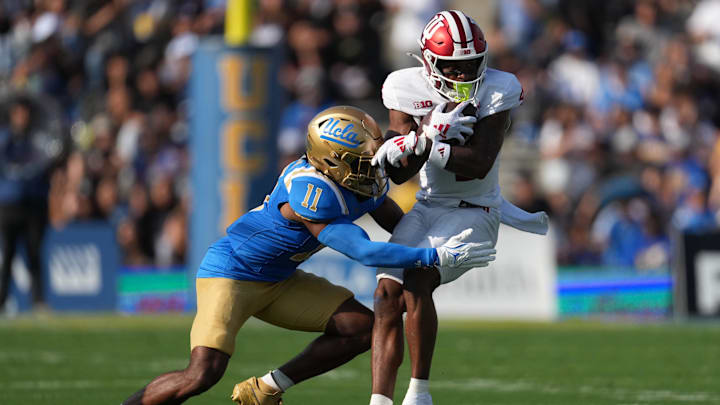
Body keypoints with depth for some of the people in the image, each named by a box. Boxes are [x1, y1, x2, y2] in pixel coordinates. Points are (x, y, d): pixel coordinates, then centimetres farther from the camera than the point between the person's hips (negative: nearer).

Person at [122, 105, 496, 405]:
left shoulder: (366, 180, -6)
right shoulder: (310, 189, -32)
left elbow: (400, 227, 14)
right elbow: (363, 252, -32)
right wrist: (436, 259, -31)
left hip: (279, 281, 9)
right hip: (231, 272, -9)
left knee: (361, 328, -2)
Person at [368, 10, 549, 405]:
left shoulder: (496, 90, -13)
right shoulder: (408, 88, -4)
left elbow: (479, 164, -22)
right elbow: (399, 173, -8)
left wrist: (424, 145, -31)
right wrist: (432, 133, -26)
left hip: (473, 213, -4)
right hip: (426, 209, 4)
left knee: (416, 281, -25)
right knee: (387, 295, -10)